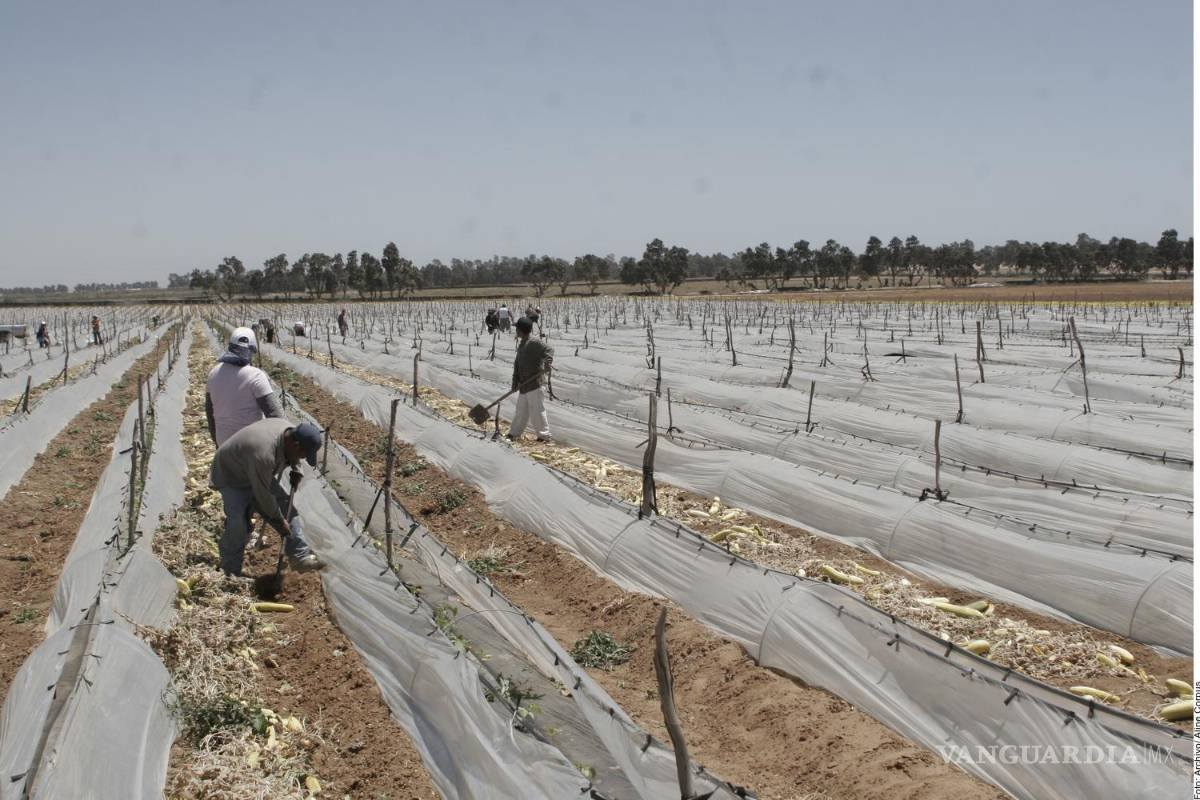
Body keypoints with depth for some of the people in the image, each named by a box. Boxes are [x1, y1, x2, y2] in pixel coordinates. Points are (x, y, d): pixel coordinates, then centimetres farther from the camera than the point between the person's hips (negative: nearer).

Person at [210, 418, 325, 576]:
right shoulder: (263, 454, -43)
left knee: (286, 507, -1)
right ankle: (231, 571, -4)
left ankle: (301, 557, 2)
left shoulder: (290, 431, -18)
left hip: (259, 475, 8)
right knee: (238, 523, -22)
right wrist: (279, 519, -20)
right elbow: (263, 494, -31)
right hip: (231, 477, -8)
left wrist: (295, 471, -3)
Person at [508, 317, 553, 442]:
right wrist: (515, 382, 11)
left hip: (534, 384, -9)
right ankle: (514, 433, 27)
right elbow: (517, 365, 17)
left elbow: (549, 350, -22)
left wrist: (548, 363, -40)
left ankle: (544, 435, 6)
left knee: (537, 410, -3)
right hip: (524, 385, 9)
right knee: (521, 410, 18)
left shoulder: (534, 343, -12)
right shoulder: (521, 345, 15)